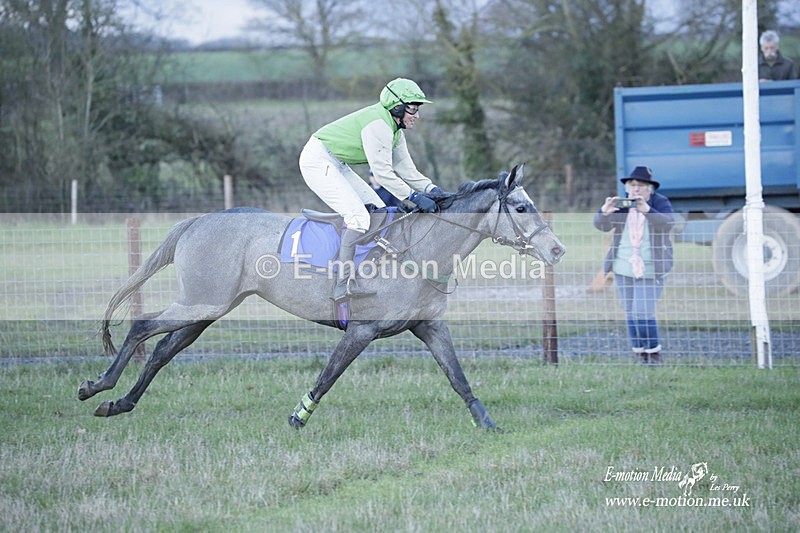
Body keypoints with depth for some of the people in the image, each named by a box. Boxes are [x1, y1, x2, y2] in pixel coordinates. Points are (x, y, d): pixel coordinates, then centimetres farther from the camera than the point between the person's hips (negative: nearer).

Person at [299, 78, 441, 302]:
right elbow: (382, 173, -25)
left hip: (336, 165, 11)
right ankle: (344, 284, -29)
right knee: (358, 215, -22)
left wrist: (431, 189, -6)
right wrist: (415, 197, -24)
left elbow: (406, 169, 7)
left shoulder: (394, 128, 7)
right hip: (317, 160, -11)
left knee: (378, 211, 9)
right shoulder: (378, 125, -24)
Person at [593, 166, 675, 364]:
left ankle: (654, 354, 1)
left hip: (652, 269, -4)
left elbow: (668, 223, -24)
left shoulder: (660, 202, -5)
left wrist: (647, 211, -41)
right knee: (631, 314, 6)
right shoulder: (621, 204, 4)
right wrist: (605, 212, -30)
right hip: (624, 268, 4)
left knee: (643, 312, -14)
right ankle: (640, 355, 14)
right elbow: (601, 225, -7)